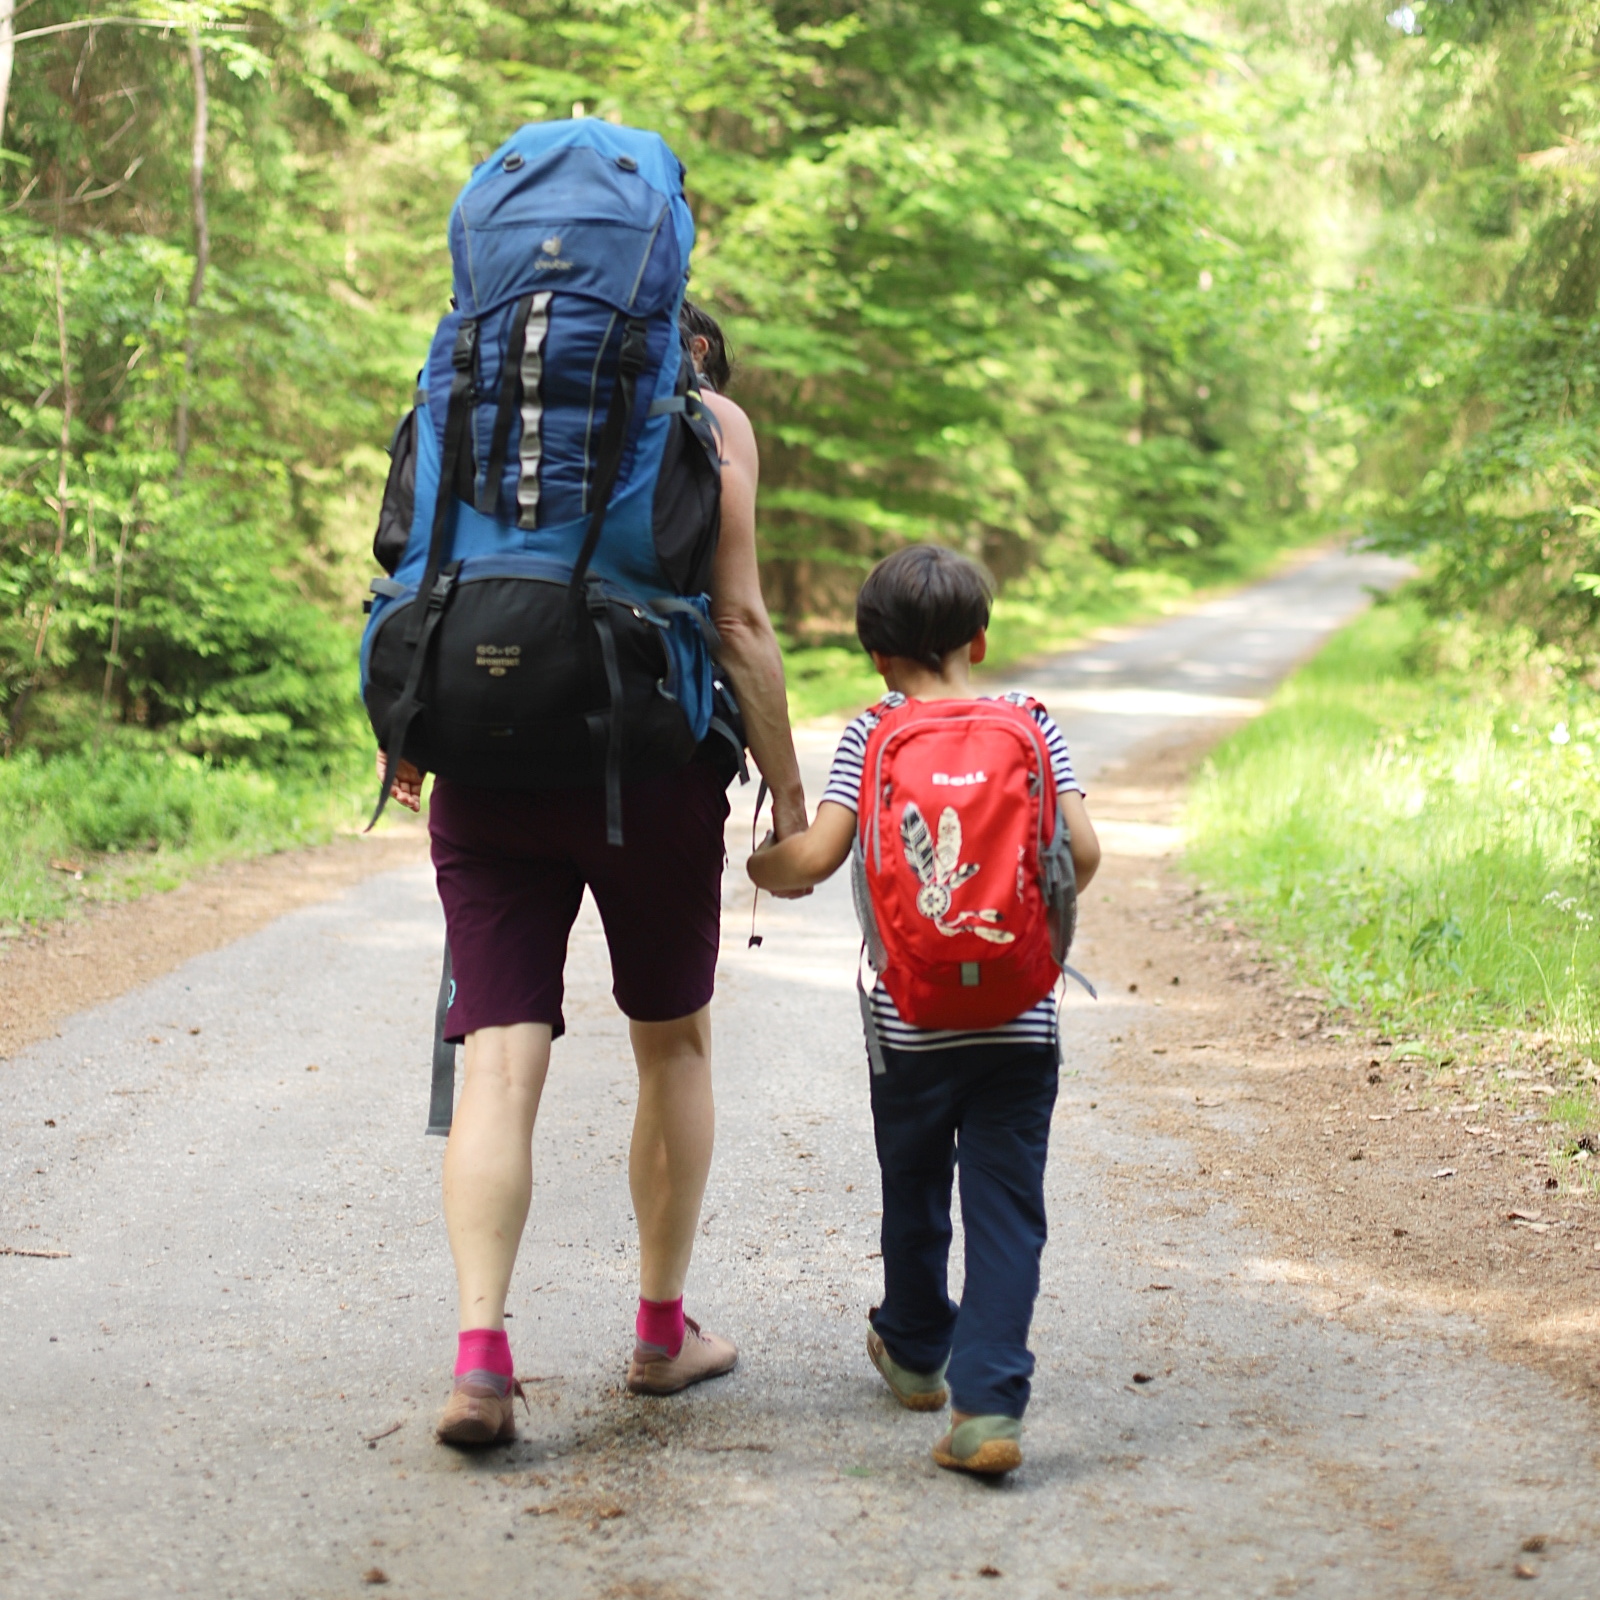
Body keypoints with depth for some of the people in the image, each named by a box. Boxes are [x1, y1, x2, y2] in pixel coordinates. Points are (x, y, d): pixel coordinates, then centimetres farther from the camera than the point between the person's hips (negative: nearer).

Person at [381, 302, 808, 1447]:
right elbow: (739, 621, -4)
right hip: (652, 765, -2)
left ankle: (481, 1352, -18)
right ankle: (664, 1329, 25)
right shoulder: (711, 420, 4)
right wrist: (787, 793, 1)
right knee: (674, 1042, 17)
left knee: (501, 1059, -2)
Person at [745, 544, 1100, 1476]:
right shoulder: (1031, 725, 3)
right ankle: (989, 1403, -12)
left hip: (911, 1016, 0)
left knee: (914, 1191, 19)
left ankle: (916, 1352, 40)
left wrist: (767, 869, 10)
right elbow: (1082, 851, -5)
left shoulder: (874, 734, -2)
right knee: (1006, 1207, 0)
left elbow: (820, 854, -11)